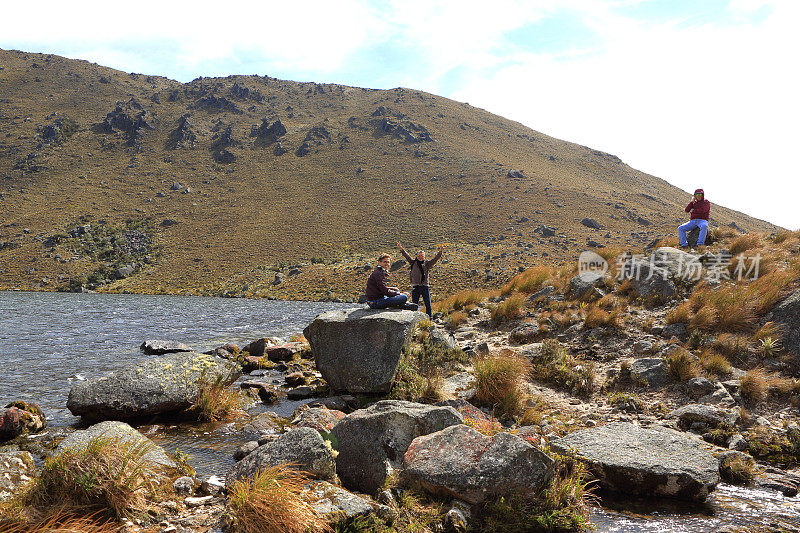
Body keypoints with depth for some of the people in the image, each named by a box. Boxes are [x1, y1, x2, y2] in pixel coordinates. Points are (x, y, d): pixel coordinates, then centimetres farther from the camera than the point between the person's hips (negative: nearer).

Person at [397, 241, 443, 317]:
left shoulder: (427, 264, 9)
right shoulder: (413, 263, 8)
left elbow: (435, 259, -1)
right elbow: (407, 256, -2)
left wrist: (440, 252, -16)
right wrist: (401, 249, -14)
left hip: (425, 286, 1)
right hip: (415, 286, 0)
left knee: (428, 304, 3)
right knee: (414, 304, 4)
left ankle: (430, 317, 11)